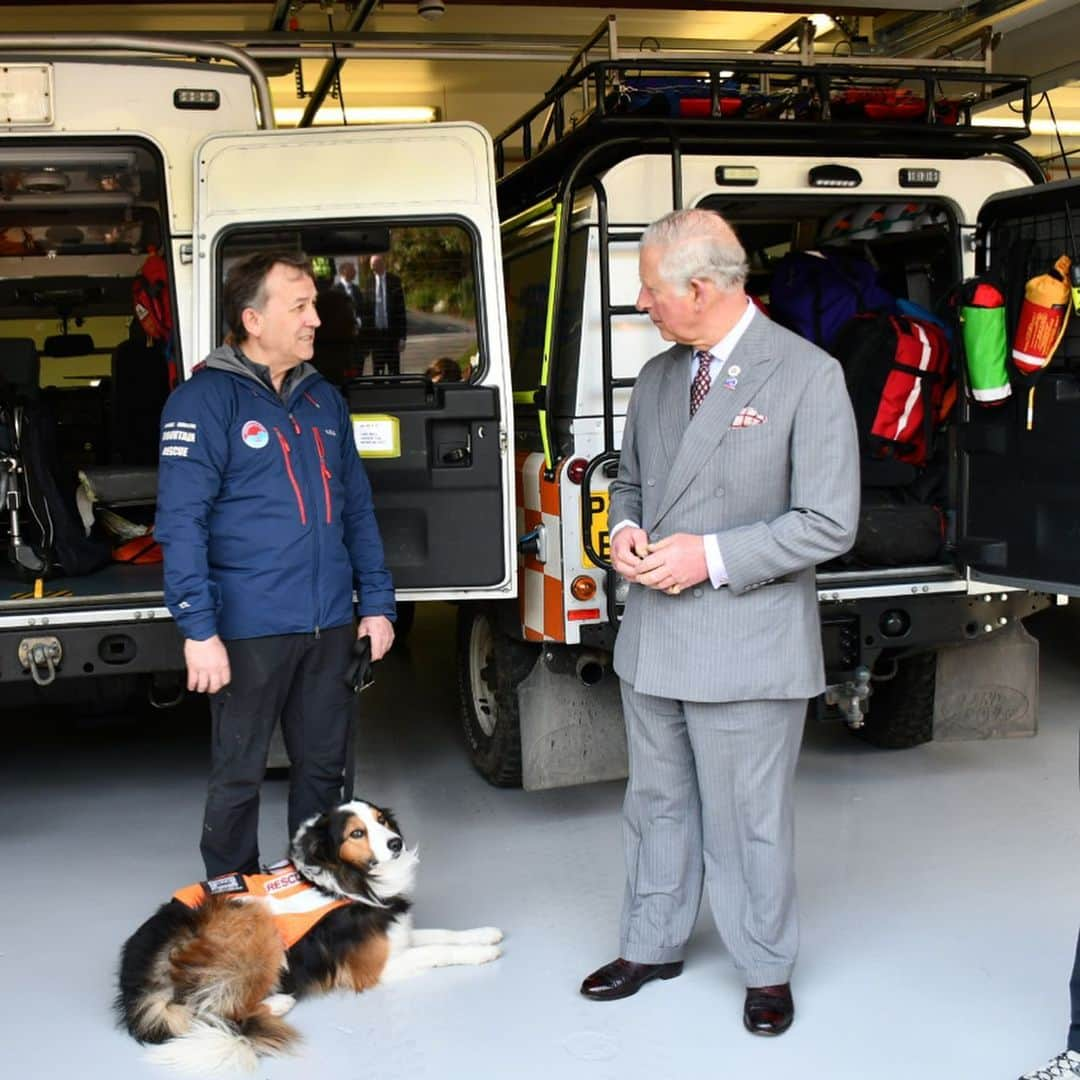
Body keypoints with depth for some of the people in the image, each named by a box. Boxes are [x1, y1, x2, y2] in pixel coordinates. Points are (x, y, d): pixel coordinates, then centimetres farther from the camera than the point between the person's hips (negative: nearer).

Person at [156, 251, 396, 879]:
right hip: (249, 630, -6)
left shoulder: (325, 399, 11)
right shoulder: (205, 400, -8)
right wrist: (198, 629, -20)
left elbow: (358, 509, 15)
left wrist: (377, 603, 9)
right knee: (239, 775, 8)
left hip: (331, 625, 6)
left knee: (325, 766, 16)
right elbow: (181, 522, -14)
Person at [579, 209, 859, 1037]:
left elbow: (829, 525, -14)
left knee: (748, 820, 6)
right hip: (653, 638, 6)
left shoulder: (808, 376, -12)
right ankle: (652, 946, 37)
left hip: (747, 646, -6)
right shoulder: (657, 376, 9)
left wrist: (713, 557, -19)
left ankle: (766, 972, 27)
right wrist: (625, 529, -1)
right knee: (657, 803, 19)